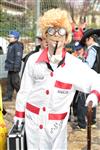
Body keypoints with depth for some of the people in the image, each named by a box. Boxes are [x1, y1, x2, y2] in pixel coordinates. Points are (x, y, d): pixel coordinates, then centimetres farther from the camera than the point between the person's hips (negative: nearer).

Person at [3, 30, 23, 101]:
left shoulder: (17, 46, -16)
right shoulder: (11, 45, 15)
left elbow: (18, 57, -21)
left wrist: (16, 67, -24)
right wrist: (7, 63, 23)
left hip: (14, 67, -10)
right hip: (10, 67, 10)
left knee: (15, 81, -5)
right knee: (9, 82, 11)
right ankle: (8, 96, 17)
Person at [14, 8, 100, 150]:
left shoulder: (74, 65, -12)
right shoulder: (33, 60, -9)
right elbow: (24, 89, 0)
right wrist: (19, 112, 6)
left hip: (57, 122, -1)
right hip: (33, 118, 1)